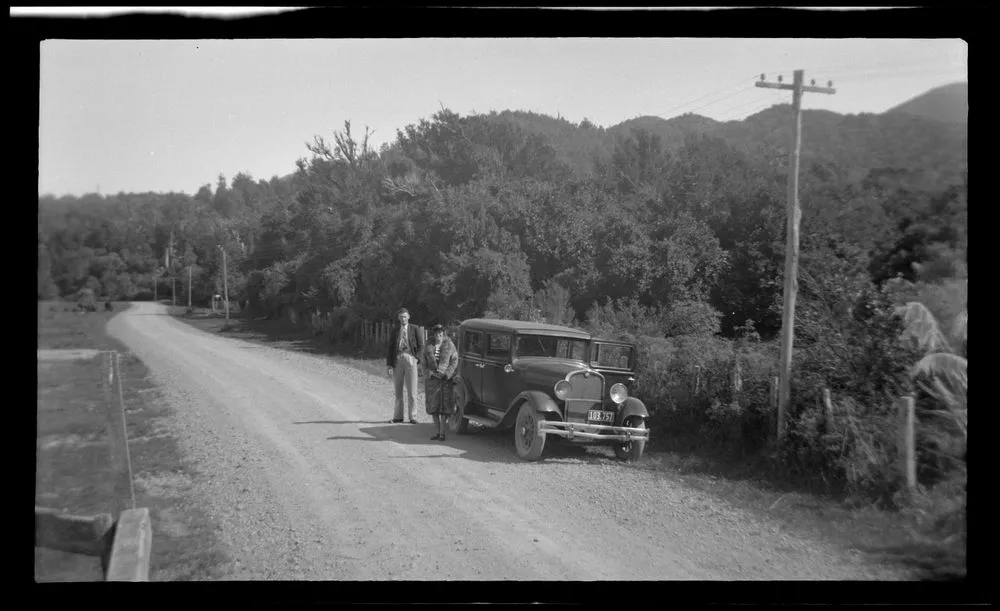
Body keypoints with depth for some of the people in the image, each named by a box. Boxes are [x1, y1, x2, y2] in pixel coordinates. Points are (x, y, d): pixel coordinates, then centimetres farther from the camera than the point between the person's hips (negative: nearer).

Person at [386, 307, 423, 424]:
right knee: (398, 390, 7)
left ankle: (412, 417, 1)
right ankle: (398, 416, 14)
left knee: (411, 389, -3)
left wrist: (417, 358, -4)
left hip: (410, 359, -2)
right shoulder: (395, 329, 8)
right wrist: (389, 364, -1)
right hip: (397, 359, 2)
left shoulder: (413, 329, 6)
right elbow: (390, 347, 6)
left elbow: (420, 346, 9)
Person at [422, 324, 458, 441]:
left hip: (446, 379, -3)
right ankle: (438, 432, 10)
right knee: (433, 407, 2)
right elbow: (425, 363, 10)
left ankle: (442, 432, -4)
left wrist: (447, 374, -13)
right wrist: (431, 372, -8)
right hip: (432, 379, 3)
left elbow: (454, 361, -2)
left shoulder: (449, 345, 2)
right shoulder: (428, 347, 9)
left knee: (444, 406, -6)